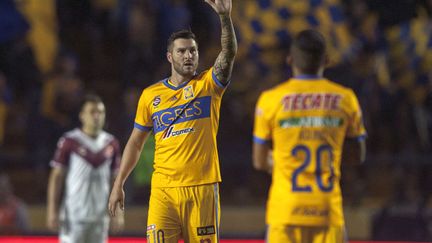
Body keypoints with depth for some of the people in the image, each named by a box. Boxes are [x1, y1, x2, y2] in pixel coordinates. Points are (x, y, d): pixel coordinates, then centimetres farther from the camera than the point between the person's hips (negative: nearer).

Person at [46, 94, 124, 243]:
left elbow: (116, 180, 12)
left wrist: (118, 213, 8)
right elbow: (56, 177, -4)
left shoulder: (111, 144, 8)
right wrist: (52, 212, -9)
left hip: (99, 216, 4)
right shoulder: (69, 142, -5)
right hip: (73, 216, -4)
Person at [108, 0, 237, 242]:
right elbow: (136, 142, 15)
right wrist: (119, 185, 12)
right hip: (163, 189, 1)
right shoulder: (151, 95, 9)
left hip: (202, 188, -1)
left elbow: (229, 53, -14)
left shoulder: (208, 84, 4)